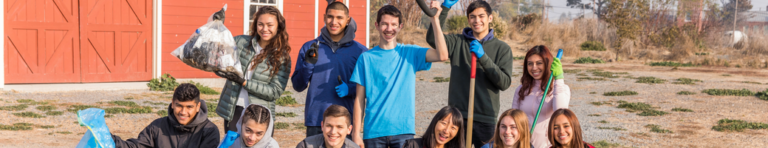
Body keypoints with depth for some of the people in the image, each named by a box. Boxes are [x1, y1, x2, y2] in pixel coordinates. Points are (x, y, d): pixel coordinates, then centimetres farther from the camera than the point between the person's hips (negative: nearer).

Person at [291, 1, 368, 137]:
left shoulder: (360, 51, 4)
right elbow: (298, 86, 8)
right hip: (315, 120, 1)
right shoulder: (309, 48, 8)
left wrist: (349, 89, -13)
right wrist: (308, 64, -9)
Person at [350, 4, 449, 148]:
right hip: (373, 131, 0)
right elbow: (359, 99, 2)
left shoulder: (410, 53, 5)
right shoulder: (366, 58, 4)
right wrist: (356, 134, -4)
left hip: (403, 130, 0)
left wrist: (434, 19, -17)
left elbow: (442, 55, -12)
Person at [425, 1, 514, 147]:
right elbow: (432, 39, -10)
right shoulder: (457, 42, 8)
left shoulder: (502, 48, 5)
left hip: (486, 119, 0)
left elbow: (505, 83, -6)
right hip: (458, 116, 1)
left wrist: (483, 57, -15)